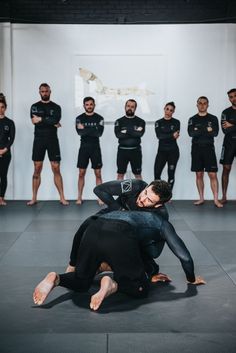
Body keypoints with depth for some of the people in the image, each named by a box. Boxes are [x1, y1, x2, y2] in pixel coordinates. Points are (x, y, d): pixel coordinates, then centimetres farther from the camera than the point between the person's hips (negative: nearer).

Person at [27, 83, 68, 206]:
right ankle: (34, 198, 8)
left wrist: (41, 119, -14)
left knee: (56, 169, -2)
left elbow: (56, 120, -12)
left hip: (52, 140, 0)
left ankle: (62, 198, 0)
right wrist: (51, 123, -12)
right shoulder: (35, 106, 8)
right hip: (39, 140, 1)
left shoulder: (56, 107, 7)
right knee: (37, 169, 2)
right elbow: (34, 121, -10)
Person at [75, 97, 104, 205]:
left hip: (95, 148, 0)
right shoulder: (79, 118, 4)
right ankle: (79, 197, 10)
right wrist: (93, 130, -19)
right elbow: (79, 132, -13)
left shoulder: (99, 118, 2)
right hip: (84, 147, 1)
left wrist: (85, 129, -17)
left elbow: (99, 133, -13)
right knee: (81, 173, 3)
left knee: (98, 174, 1)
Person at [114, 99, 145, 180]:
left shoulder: (140, 121, 4)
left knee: (138, 174, 5)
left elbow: (140, 133, -14)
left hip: (135, 150, 0)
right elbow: (118, 134, -11)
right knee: (120, 174, 4)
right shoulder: (119, 121, 6)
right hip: (122, 150, 1)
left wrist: (126, 131, -11)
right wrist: (134, 132, -12)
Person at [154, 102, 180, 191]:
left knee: (171, 175, 1)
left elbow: (176, 136, -11)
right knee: (157, 174, -8)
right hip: (161, 151, 1)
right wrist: (171, 136, -18)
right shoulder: (158, 123, 7)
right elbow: (159, 136, -11)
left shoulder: (176, 122, 4)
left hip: (173, 151, -1)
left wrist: (165, 137, -14)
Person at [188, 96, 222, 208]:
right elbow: (191, 133, -8)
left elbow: (215, 133, -9)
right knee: (199, 174, 4)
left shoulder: (213, 118, 7)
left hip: (209, 148, -1)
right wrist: (206, 130, -15)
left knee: (213, 174, -7)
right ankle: (201, 198, 12)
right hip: (196, 149, 1)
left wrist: (199, 131, -15)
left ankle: (216, 199, -5)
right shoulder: (192, 119, 9)